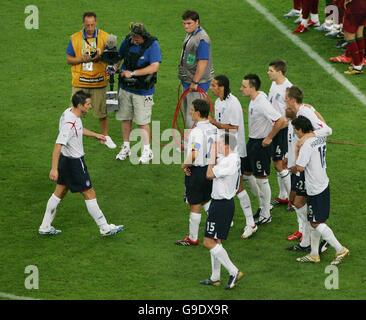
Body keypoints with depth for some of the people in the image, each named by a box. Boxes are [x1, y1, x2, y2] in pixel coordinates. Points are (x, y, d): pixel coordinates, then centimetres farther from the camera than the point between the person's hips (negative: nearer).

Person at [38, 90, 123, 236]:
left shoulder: (69, 112, 1)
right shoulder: (70, 123, -29)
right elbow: (58, 145, -32)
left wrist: (95, 135, 30)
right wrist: (54, 169, -34)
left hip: (65, 159, 10)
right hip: (74, 162, -10)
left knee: (60, 192, 17)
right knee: (89, 194, 1)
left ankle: (45, 227, 23)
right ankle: (105, 228, 11)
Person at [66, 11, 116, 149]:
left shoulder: (105, 37, 0)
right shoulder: (75, 38, 1)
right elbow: (69, 59, 5)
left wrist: (100, 58, -17)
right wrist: (82, 59, -14)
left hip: (99, 81, 0)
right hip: (80, 82, 0)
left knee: (102, 111, 9)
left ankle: (105, 136, 27)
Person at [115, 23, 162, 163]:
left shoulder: (153, 45, -15)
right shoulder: (127, 41, -1)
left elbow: (154, 67, -22)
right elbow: (119, 56, 15)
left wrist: (132, 73, -22)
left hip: (143, 90, -5)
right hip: (125, 88, 5)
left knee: (142, 121, 0)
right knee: (125, 118, 11)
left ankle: (147, 151, 13)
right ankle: (126, 147, 24)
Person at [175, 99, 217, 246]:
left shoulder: (196, 132, -23)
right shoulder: (214, 129, 2)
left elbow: (193, 155, -31)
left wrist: (185, 165, -14)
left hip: (196, 172, -8)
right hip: (210, 169, 8)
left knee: (195, 206, 5)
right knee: (207, 201, 25)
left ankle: (193, 238, 17)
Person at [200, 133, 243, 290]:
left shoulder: (230, 162, -21)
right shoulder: (229, 159, 10)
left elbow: (209, 174, -19)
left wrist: (213, 155, -11)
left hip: (222, 205, -10)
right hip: (219, 203, 10)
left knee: (209, 242, -9)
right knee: (215, 241, 16)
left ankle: (234, 272, -7)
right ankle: (215, 278, 23)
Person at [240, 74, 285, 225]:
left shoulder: (262, 104, -25)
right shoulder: (254, 99, 4)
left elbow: (280, 120, -31)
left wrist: (269, 138, -22)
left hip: (261, 144, -10)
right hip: (252, 141, 10)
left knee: (261, 179, 0)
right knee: (246, 174, 17)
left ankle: (266, 215, 12)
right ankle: (264, 204, 32)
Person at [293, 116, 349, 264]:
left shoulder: (307, 144, -21)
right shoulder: (321, 139, 6)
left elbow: (300, 167, -21)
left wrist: (296, 150, -5)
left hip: (315, 189, -9)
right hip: (324, 184, 9)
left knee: (317, 223, -2)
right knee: (314, 222, 15)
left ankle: (340, 249, -1)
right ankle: (314, 254, 22)